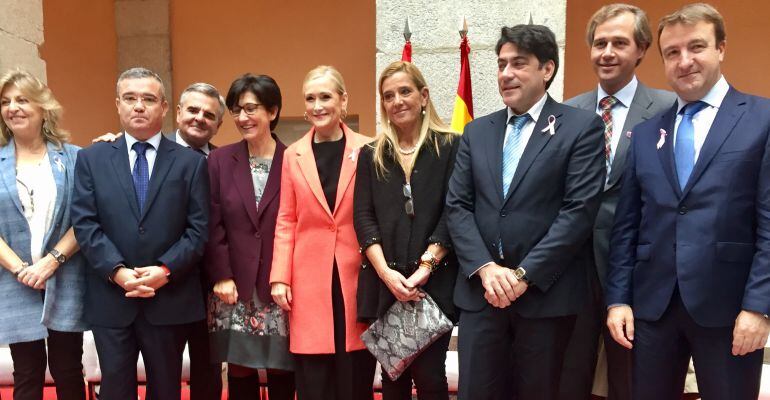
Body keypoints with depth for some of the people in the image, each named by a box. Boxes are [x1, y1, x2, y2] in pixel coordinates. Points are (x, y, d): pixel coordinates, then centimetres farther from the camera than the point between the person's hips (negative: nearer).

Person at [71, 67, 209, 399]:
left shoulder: (191, 162, 3)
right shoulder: (91, 158, 6)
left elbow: (198, 229, -3)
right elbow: (84, 223, -2)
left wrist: (165, 270, -15)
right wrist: (117, 271, -14)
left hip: (170, 299, 0)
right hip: (110, 299, 1)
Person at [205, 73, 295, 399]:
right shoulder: (220, 160, 4)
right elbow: (213, 224, 1)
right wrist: (221, 276, -6)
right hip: (235, 288, 1)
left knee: (282, 372, 8)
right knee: (240, 373, 9)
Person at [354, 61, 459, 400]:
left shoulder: (450, 148, 2)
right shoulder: (371, 155, 11)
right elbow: (363, 217, 3)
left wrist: (426, 266, -14)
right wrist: (386, 272, -11)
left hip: (434, 283, -3)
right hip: (384, 284, 3)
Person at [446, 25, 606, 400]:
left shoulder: (581, 126, -2)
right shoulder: (476, 132, 12)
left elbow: (579, 210, -10)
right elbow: (457, 207, 6)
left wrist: (524, 274, -14)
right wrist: (486, 268, -9)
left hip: (547, 294, -3)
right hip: (480, 292, 4)